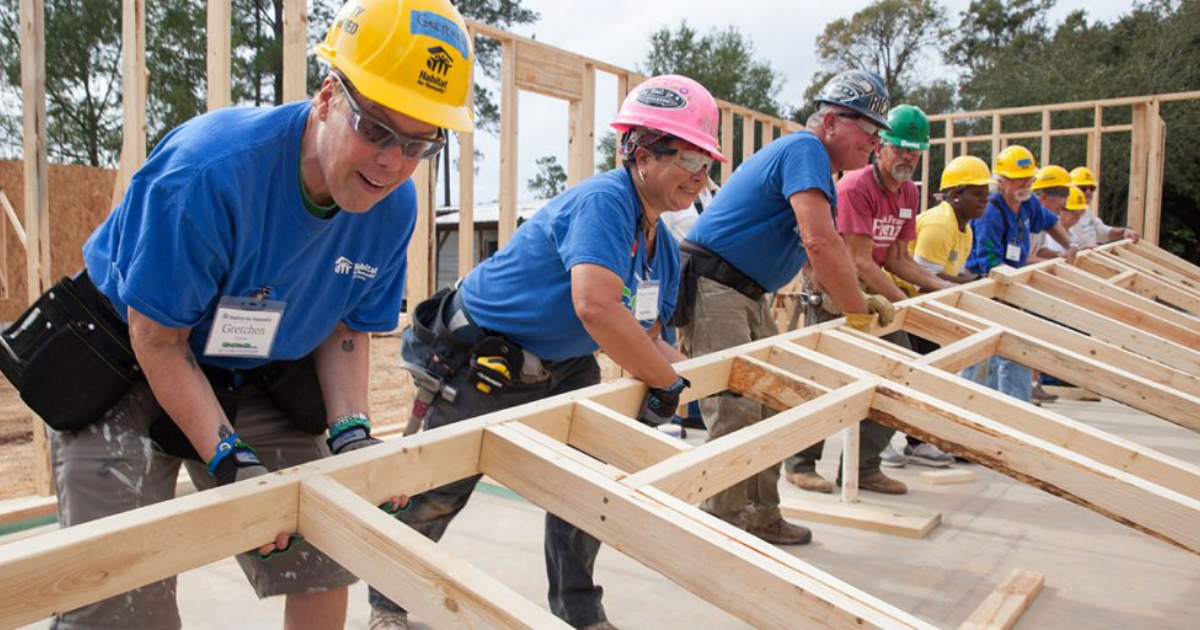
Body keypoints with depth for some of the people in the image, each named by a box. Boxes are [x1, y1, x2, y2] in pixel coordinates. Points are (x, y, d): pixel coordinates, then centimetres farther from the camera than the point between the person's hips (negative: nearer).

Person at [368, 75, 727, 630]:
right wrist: (667, 383, -31)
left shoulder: (664, 248, 1)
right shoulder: (604, 201, -29)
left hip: (562, 366, 8)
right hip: (476, 362, -8)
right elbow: (596, 308, -43)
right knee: (436, 494, 6)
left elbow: (644, 339, 9)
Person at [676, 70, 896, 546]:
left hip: (747, 295, 11)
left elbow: (817, 253, 21)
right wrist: (859, 313, -18)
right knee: (735, 414, -13)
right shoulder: (806, 150, -14)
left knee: (771, 406, 13)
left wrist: (860, 301, 9)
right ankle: (722, 527, -3)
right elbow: (821, 243, -27)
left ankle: (761, 517, 23)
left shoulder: (812, 160, 18)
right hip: (709, 289, -11)